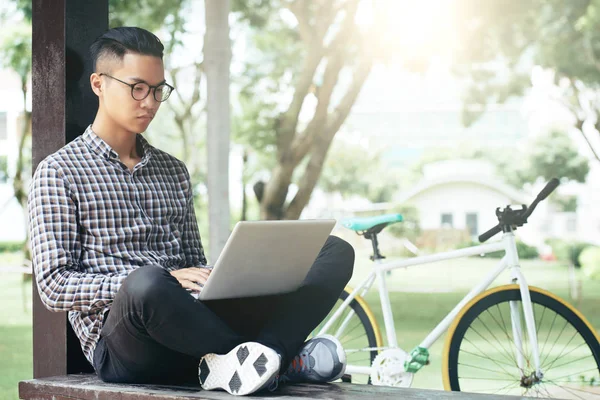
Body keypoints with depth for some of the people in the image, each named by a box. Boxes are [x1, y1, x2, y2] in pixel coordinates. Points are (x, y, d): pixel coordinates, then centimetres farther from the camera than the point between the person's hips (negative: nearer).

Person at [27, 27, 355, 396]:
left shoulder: (174, 171, 23)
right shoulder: (60, 172, 4)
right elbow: (54, 286, -5)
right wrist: (163, 280, -17)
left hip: (191, 329, 6)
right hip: (124, 347, -5)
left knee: (335, 251, -8)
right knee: (146, 284, -43)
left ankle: (235, 361, -32)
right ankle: (285, 358, -21)